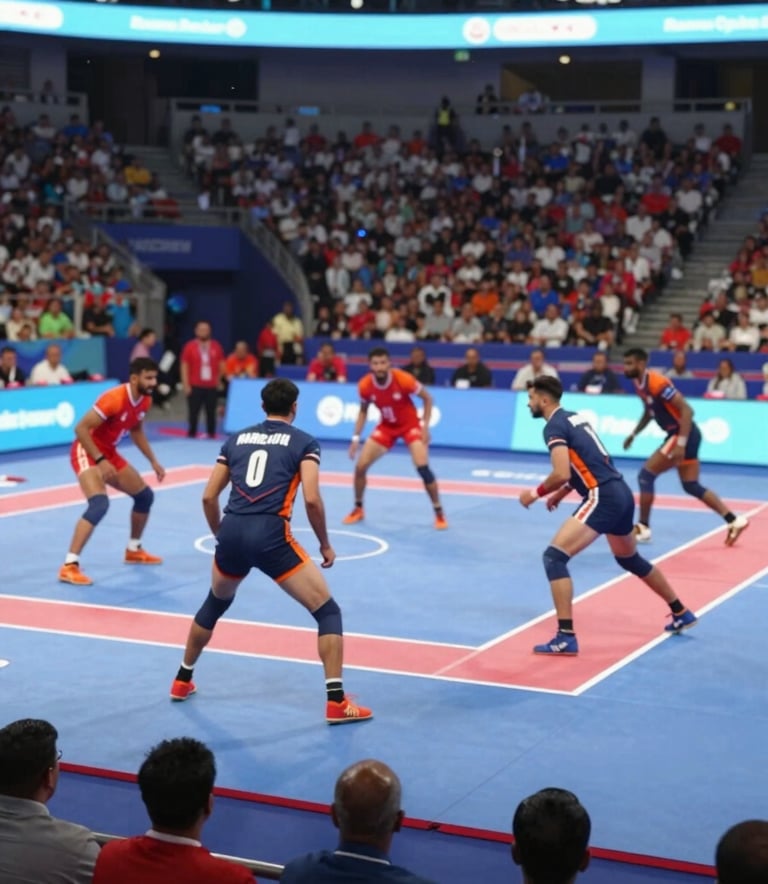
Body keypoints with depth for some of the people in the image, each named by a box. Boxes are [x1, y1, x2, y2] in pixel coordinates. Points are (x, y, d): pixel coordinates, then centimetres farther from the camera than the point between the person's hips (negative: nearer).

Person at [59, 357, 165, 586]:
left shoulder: (145, 401, -1)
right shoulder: (114, 398, -27)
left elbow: (136, 431, 18)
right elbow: (81, 428, -27)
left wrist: (153, 461, 13)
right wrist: (100, 460, -31)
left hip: (109, 453, 9)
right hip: (87, 452, -9)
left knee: (145, 496, 14)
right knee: (99, 504, -28)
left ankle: (134, 550, 35)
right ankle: (69, 566, -27)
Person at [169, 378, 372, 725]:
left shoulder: (236, 439, 19)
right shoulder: (304, 442, 7)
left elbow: (209, 497, 17)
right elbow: (311, 499, -6)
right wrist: (325, 545, 7)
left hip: (232, 532, 5)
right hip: (271, 536, -5)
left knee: (215, 604, 33)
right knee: (327, 611, 5)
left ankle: (182, 680, 44)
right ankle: (336, 702, -4)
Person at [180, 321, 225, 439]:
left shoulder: (216, 346, 6)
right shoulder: (190, 346, -1)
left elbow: (221, 365, 14)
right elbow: (184, 366, -1)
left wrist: (218, 379, 8)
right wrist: (186, 384, -7)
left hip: (212, 386, 2)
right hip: (195, 385, -2)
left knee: (211, 411, 4)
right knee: (193, 411, 0)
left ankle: (211, 433, 12)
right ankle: (192, 433, 9)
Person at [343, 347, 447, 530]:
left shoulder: (403, 379, -28)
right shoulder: (365, 385, -18)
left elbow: (427, 398, -11)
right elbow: (363, 411, 3)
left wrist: (425, 426, -17)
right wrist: (356, 438, -2)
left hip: (410, 425, -3)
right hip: (386, 427, 4)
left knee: (422, 467, -20)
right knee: (360, 466, -4)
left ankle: (439, 513, -3)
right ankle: (358, 509, 19)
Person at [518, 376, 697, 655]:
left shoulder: (554, 426, -10)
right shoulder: (575, 417, 18)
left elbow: (561, 474, -21)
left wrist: (536, 493, -5)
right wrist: (562, 493, 24)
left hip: (603, 497, -10)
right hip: (620, 492, 10)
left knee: (554, 556, -14)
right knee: (630, 559, 30)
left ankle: (566, 637, -19)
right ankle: (681, 613, 43)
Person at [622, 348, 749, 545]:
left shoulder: (657, 383, -22)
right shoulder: (640, 384, 7)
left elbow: (687, 410, -24)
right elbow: (649, 412, 26)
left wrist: (681, 444, -28)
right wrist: (634, 434, 17)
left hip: (683, 435, -10)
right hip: (679, 435, 10)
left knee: (645, 475, -8)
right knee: (691, 486, 12)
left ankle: (642, 528, -1)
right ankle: (735, 521, 13)